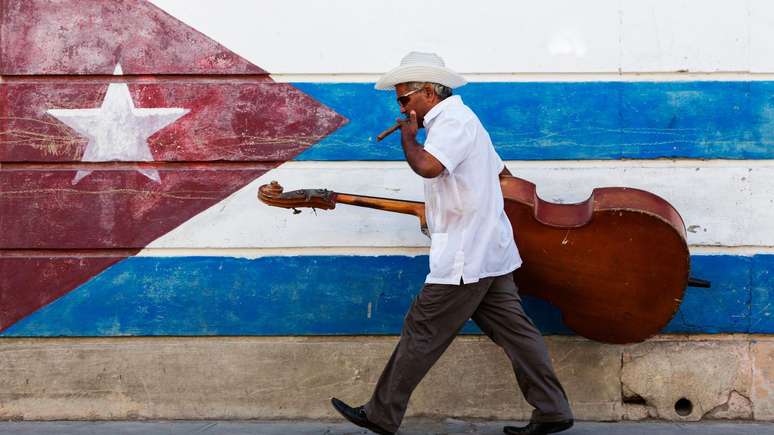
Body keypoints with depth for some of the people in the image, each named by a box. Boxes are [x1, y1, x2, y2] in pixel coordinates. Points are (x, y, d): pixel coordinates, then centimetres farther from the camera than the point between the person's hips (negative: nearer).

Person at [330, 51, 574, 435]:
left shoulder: (452, 120, -14)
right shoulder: (459, 119, 19)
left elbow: (427, 166, -33)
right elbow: (502, 173, 28)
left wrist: (407, 137, -13)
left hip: (463, 256, -10)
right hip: (488, 252, 10)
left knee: (421, 332, -2)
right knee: (513, 330, 9)